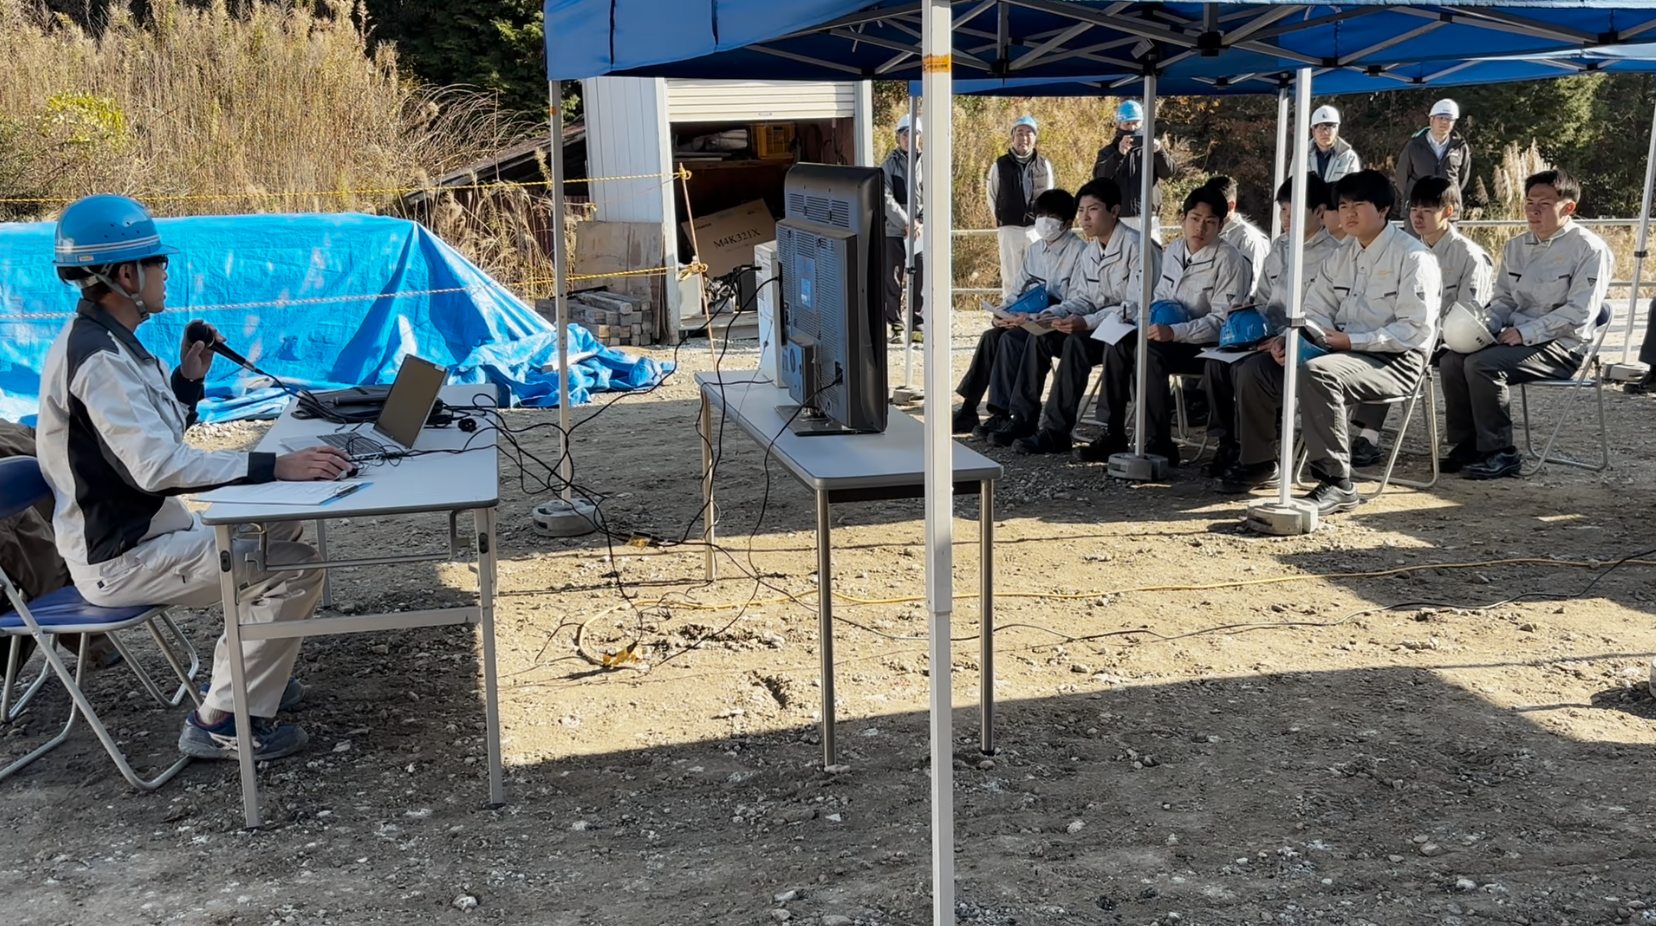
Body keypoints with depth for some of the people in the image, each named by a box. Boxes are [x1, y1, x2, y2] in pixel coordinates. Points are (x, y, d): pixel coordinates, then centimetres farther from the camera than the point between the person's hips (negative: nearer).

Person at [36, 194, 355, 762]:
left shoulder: (106, 341, 9)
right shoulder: (96, 359, -24)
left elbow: (157, 438, 16)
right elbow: (157, 464, -33)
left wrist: (188, 379, 2)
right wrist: (275, 466, -37)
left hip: (143, 531, 10)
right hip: (120, 559, -10)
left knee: (280, 530, 21)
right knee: (297, 568, -16)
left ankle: (240, 675, 26)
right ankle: (221, 722, -7)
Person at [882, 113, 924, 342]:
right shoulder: (889, 165, 2)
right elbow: (886, 198, -6)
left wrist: (921, 223, -10)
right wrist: (907, 222, -15)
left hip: (921, 231, 1)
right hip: (894, 231, -1)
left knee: (920, 280, 1)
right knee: (892, 280, 2)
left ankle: (918, 325, 9)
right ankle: (895, 327, 9)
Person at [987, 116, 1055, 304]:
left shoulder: (1044, 165, 6)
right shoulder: (1000, 166, 1)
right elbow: (992, 196, 10)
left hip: (1037, 228, 1)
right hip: (1009, 229, -1)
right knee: (1011, 276, 2)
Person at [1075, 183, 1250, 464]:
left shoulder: (1229, 260, -12)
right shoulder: (1173, 251, 10)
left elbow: (1222, 321, -18)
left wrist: (1173, 332, -28)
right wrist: (1139, 314, 1)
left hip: (1210, 346, -7)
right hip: (1172, 336, 7)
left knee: (1148, 352, -31)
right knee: (1117, 344, -17)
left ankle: (1159, 445, -26)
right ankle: (1112, 435, -12)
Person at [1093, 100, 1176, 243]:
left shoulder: (1150, 148, 15)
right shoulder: (1109, 151, 12)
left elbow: (1168, 172, -1)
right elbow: (1100, 176, -8)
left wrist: (1160, 152, -21)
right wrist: (1119, 154, -25)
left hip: (1148, 218, 0)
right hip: (1117, 218, 0)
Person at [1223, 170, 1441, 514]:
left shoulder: (1413, 257, -7)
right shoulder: (1340, 257, 17)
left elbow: (1415, 330, -16)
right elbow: (1317, 313, 13)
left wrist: (1351, 340, -22)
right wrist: (1292, 339, -10)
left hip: (1394, 361, -8)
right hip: (1342, 352, 8)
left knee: (1316, 371, -37)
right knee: (1255, 368, -4)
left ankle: (1336, 483, -34)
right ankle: (1258, 462, 12)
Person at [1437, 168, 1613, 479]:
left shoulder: (1590, 249, -7)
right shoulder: (1516, 247, 14)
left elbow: (1580, 313, -15)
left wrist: (1525, 332, -19)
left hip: (1562, 347, -7)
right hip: (1517, 339, 7)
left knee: (1483, 364, -29)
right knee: (1451, 360, -16)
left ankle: (1501, 453, -18)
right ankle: (1466, 445, -6)